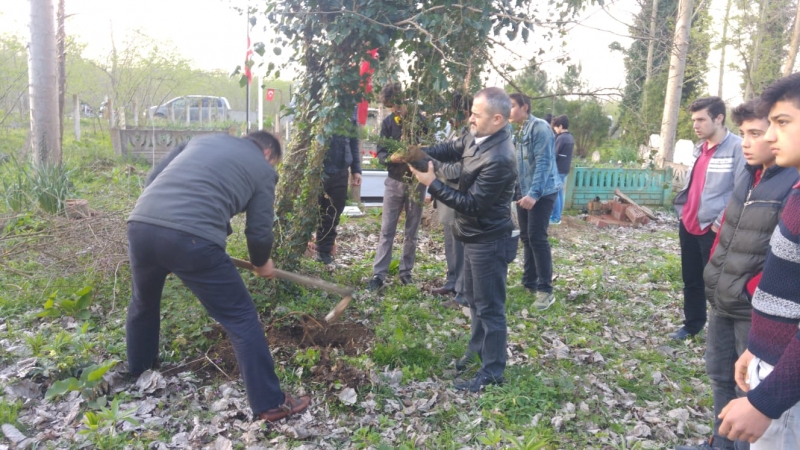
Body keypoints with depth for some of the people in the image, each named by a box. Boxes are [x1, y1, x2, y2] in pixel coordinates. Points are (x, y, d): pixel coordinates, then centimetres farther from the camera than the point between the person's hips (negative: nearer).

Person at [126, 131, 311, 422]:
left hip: (140, 224, 7)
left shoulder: (204, 139, 29)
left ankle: (137, 371, 56)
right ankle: (270, 403, 13)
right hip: (191, 238, -6)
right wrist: (262, 263, 33)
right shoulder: (262, 169, 15)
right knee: (241, 318, 7)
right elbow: (259, 232, 13)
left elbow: (154, 178, 27)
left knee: (143, 302, 33)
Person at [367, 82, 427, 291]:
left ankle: (406, 272, 20)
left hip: (417, 182, -1)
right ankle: (379, 274, 3)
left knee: (411, 232, 8)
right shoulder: (388, 122, 1)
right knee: (387, 231, 0)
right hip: (394, 182, 1)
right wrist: (391, 158, -24)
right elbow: (380, 153, -2)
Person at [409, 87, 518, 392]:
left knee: (489, 306, 2)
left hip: (489, 241, -10)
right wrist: (418, 153, -6)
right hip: (474, 236, 10)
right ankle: (478, 349, 41)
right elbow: (450, 149, 13)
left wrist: (432, 184, -23)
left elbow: (472, 204, -27)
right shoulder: (476, 137, 0)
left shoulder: (499, 159, -29)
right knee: (473, 297, 23)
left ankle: (492, 371, 16)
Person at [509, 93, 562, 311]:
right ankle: (530, 282, 23)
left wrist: (534, 193, -28)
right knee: (526, 237, 12)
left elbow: (544, 162, -21)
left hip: (542, 192, -9)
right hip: (524, 192, 9)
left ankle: (546, 290, -4)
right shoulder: (521, 131, 14)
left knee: (537, 238, -10)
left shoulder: (539, 127, -13)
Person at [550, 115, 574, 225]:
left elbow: (554, 155, -17)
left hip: (558, 169, -9)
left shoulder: (561, 138, -16)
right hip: (565, 169, 9)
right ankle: (557, 216, 16)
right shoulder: (570, 137, 13)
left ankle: (555, 218, -3)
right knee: (560, 193, 12)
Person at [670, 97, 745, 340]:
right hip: (688, 225, 8)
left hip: (711, 229, -8)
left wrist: (721, 223, -16)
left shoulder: (738, 147, -12)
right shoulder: (699, 148, 13)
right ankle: (692, 324, 33)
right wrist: (683, 210, 11)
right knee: (691, 280, 18)